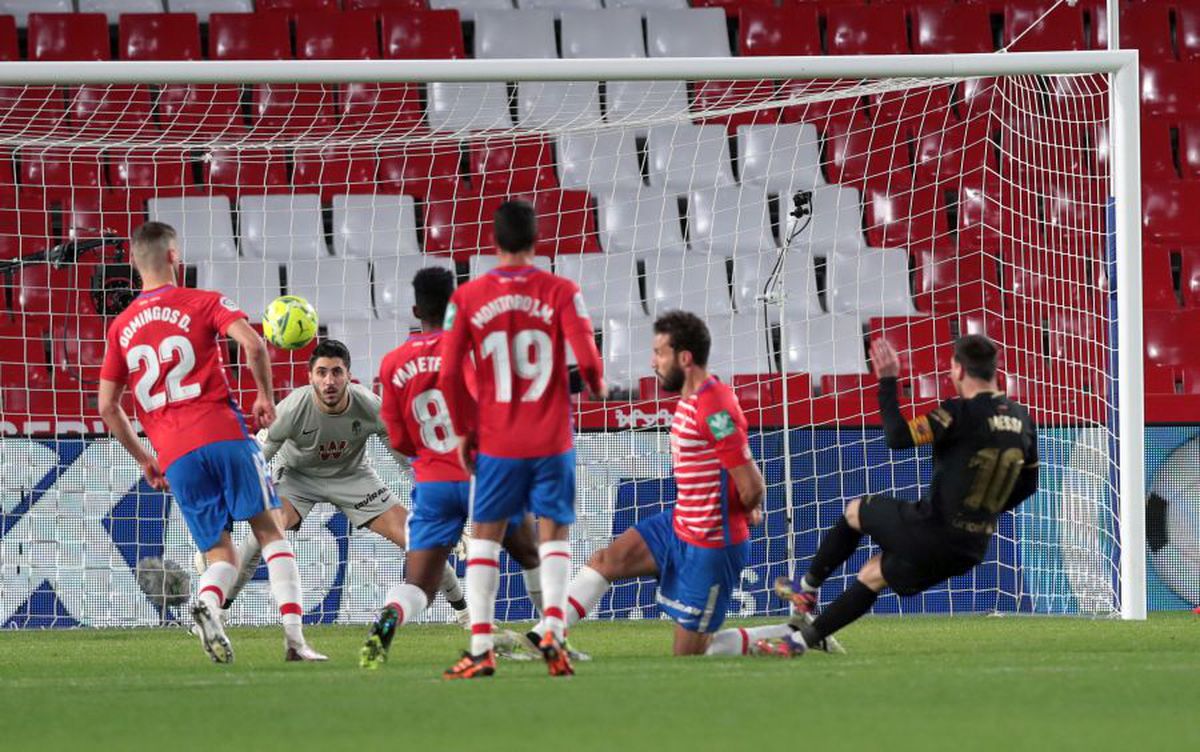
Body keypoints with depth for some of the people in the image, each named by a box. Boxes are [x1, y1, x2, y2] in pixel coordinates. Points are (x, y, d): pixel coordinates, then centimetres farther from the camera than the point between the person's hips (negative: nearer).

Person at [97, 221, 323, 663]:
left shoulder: (121, 327, 15)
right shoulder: (203, 303, 4)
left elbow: (107, 407, 15)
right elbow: (252, 344, -12)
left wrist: (144, 460, 24)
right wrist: (265, 396, 3)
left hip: (174, 456, 3)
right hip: (223, 435, -3)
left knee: (220, 555, 10)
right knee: (269, 531, 6)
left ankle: (208, 605, -25)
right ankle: (294, 637, -9)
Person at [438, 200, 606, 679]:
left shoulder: (467, 298, -3)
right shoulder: (560, 293, -6)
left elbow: (449, 375, -5)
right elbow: (586, 358, -13)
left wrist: (462, 430, 7)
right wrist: (597, 384, 10)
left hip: (496, 442, 0)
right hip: (552, 441, 0)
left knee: (484, 536, 10)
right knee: (553, 534, 9)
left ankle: (481, 648, 3)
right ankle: (553, 630, -11)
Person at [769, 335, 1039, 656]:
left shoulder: (961, 413, -18)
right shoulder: (1022, 421, 5)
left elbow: (898, 437, -23)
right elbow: (1027, 484, 16)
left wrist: (887, 381, -12)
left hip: (930, 532, -7)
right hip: (971, 552, 7)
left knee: (854, 512, 21)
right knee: (872, 575, 25)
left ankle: (808, 588, 33)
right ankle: (808, 636, 30)